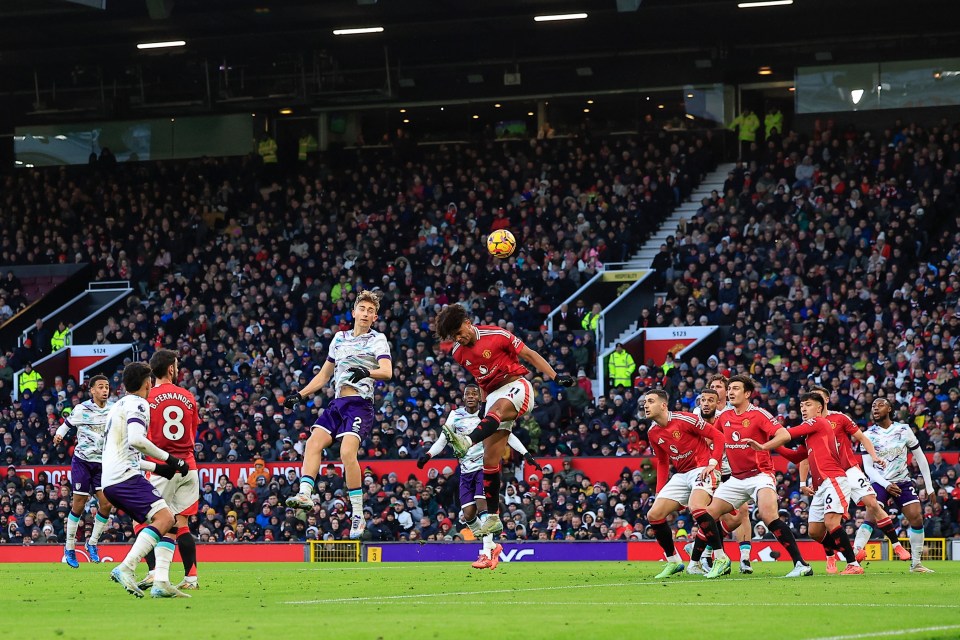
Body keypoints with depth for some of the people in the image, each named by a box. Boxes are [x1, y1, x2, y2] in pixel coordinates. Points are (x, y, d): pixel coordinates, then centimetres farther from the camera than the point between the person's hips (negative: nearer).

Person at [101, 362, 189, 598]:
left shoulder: (118, 406, 28)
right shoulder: (138, 404, -3)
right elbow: (136, 439, -20)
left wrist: (156, 467, 26)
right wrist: (169, 459, -12)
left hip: (111, 481, 10)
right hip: (126, 476, -10)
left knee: (168, 521, 8)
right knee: (164, 518, -20)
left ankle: (161, 583, -5)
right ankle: (125, 568, -31)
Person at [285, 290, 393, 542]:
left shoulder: (378, 340, 3)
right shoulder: (340, 338, 19)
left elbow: (387, 371, -13)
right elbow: (324, 374, 27)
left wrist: (366, 373, -32)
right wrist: (300, 395, 18)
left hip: (360, 404, -6)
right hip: (337, 403, 6)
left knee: (347, 452, -23)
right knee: (314, 443, -15)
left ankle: (358, 516, -20)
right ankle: (305, 494, -24)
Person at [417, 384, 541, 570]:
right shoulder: (456, 415, 5)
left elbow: (508, 435, 3)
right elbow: (442, 440, 8)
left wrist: (525, 454, -5)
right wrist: (428, 455, -9)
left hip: (485, 467, -4)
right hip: (466, 470, 4)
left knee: (482, 506, -20)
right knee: (468, 515, -2)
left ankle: (487, 554, -23)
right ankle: (492, 546, 18)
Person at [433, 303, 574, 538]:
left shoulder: (496, 335, -10)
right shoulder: (457, 353, 5)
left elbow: (529, 354, -4)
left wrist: (555, 377, -12)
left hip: (517, 386, -6)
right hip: (493, 396, 6)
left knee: (499, 407, -41)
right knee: (489, 461, -3)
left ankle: (467, 442, -68)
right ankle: (493, 518, 2)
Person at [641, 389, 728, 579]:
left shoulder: (684, 420, -15)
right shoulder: (653, 433, 7)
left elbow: (717, 436, -12)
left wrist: (712, 463, -20)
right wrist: (659, 491, 11)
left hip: (701, 470, -8)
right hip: (680, 476, 8)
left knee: (696, 507, -33)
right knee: (654, 515, -2)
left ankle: (721, 558, -23)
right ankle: (673, 562, 12)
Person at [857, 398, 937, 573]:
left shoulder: (904, 430, -1)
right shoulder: (868, 435, -3)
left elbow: (920, 458, 5)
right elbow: (868, 467, -5)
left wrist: (929, 488, 4)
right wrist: (886, 485, -20)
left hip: (903, 482, 2)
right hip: (880, 482, -2)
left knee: (917, 518, -11)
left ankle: (916, 564, 3)